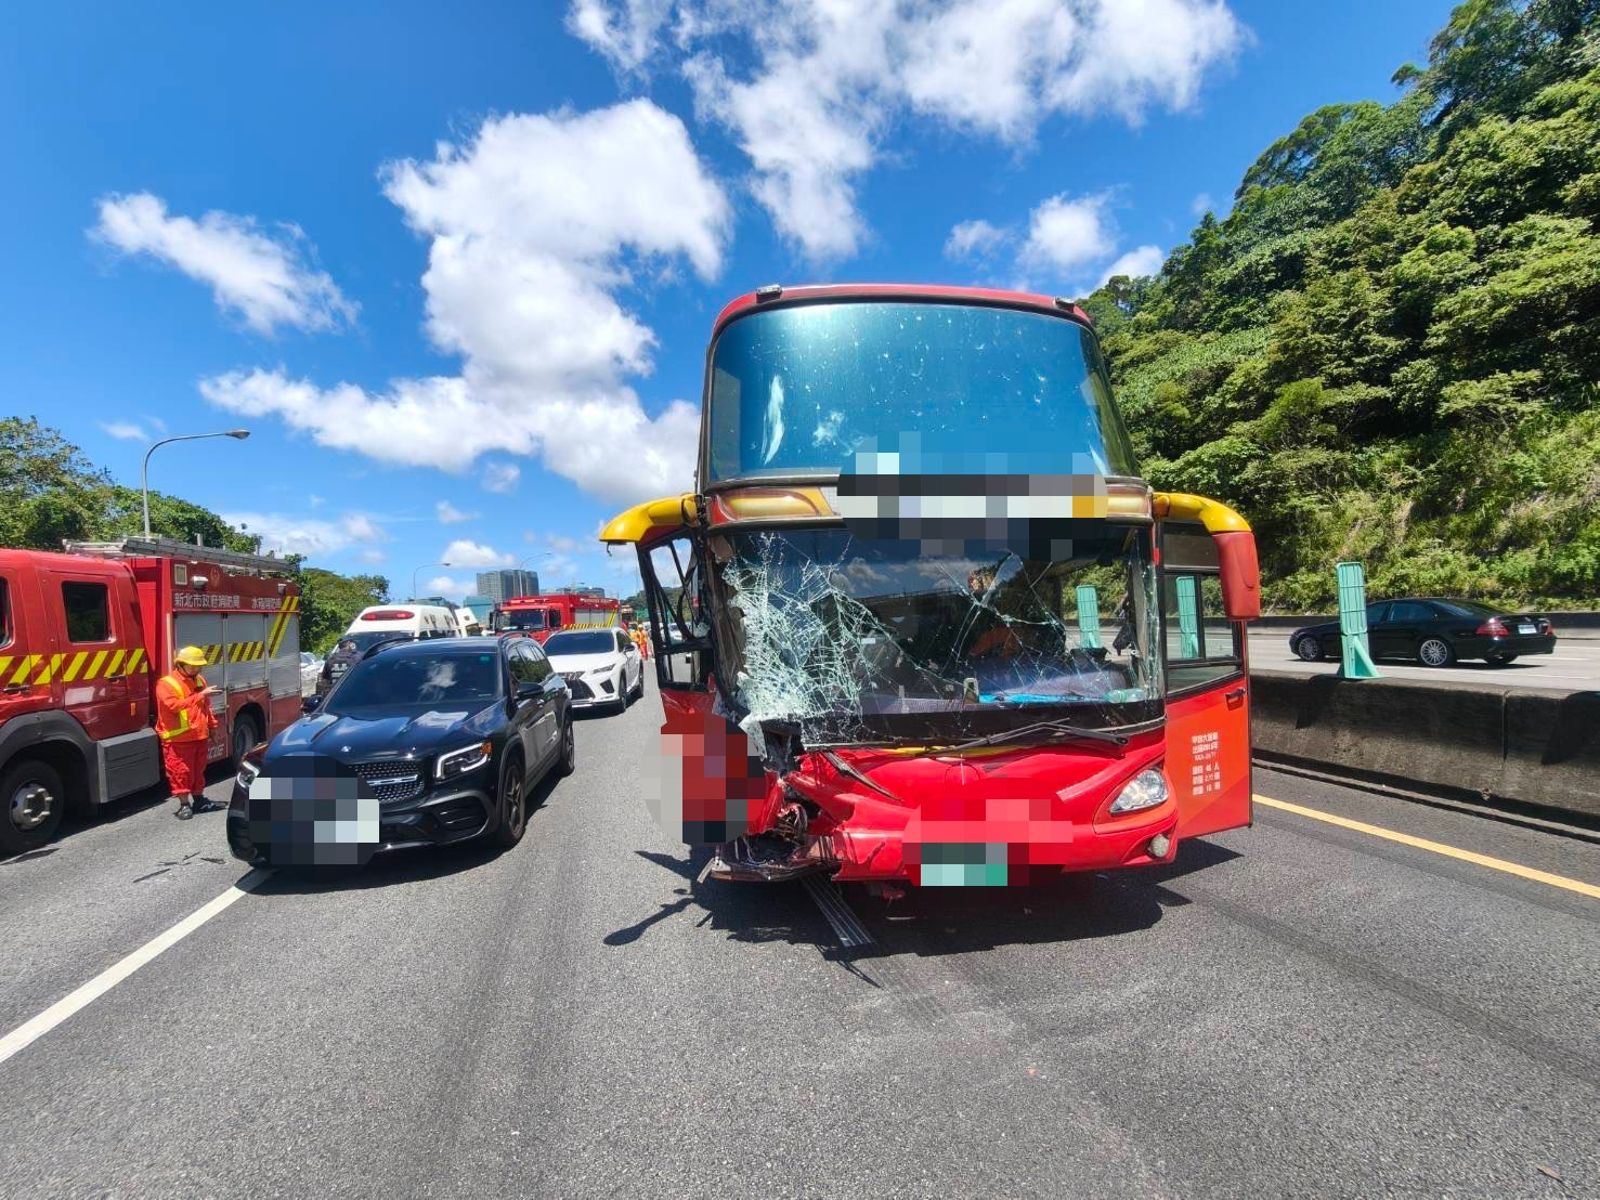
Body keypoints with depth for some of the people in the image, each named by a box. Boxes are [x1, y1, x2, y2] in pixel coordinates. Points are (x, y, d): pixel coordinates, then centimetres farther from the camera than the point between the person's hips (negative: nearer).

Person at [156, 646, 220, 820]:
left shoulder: (200, 680, 12)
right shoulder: (166, 684, -10)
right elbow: (173, 705, -25)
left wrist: (212, 726, 20)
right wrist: (200, 695, -29)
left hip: (200, 735, 6)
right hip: (178, 738, -6)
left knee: (198, 769, 15)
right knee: (181, 771, -2)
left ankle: (198, 799, 25)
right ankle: (184, 804, 5)